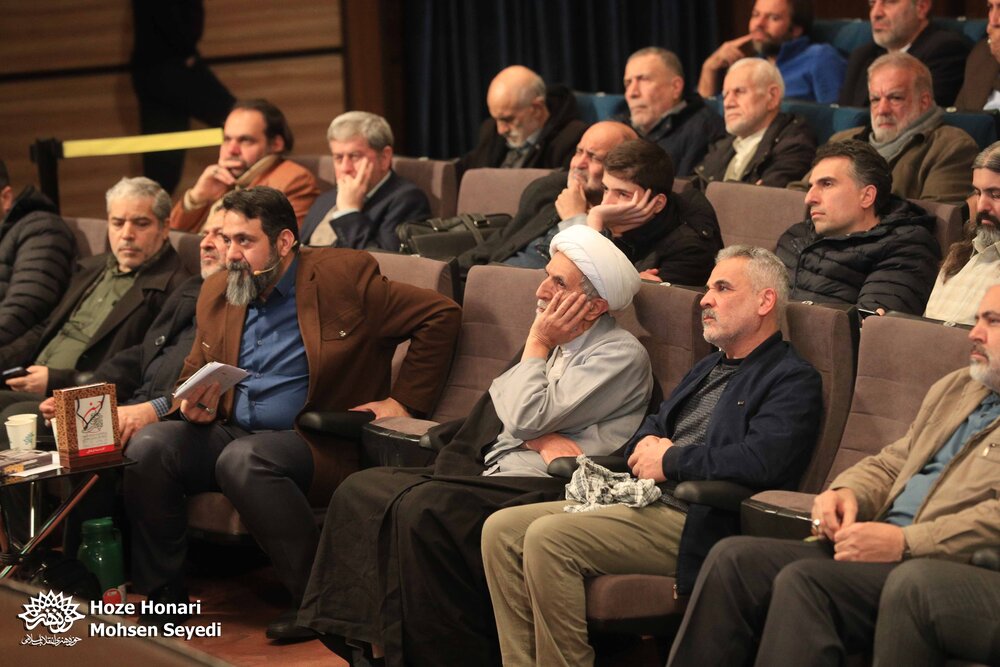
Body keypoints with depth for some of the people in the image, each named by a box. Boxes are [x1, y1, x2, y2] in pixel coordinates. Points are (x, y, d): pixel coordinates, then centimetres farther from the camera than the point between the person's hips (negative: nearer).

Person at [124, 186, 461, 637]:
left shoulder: (344, 276, -4)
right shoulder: (217, 293, 13)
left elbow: (440, 315, -2)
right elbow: (193, 372, 24)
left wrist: (404, 401, -4)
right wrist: (197, 404, -1)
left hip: (319, 445, -5)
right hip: (229, 433, 6)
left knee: (241, 459, -36)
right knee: (148, 446, -21)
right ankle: (159, 595, -8)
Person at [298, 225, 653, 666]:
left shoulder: (622, 354, -6)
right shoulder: (555, 343, 21)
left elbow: (526, 418, -13)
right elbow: (500, 403, 11)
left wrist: (538, 343, 0)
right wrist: (543, 440, -9)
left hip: (547, 487, -9)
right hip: (495, 473, 9)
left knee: (424, 508, -31)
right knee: (361, 490, -4)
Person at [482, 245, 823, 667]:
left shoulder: (793, 380, -2)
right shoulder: (709, 368, 27)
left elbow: (761, 460, -19)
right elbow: (648, 430, 28)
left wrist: (669, 461, -9)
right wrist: (647, 447, 3)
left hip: (694, 521, -9)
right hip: (644, 501, 9)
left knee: (548, 537, -26)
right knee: (501, 530, -6)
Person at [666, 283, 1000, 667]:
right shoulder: (956, 387, 26)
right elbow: (889, 464, 30)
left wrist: (906, 543, -20)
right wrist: (847, 491, 6)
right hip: (882, 549, 8)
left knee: (803, 581, -31)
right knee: (733, 558, -10)